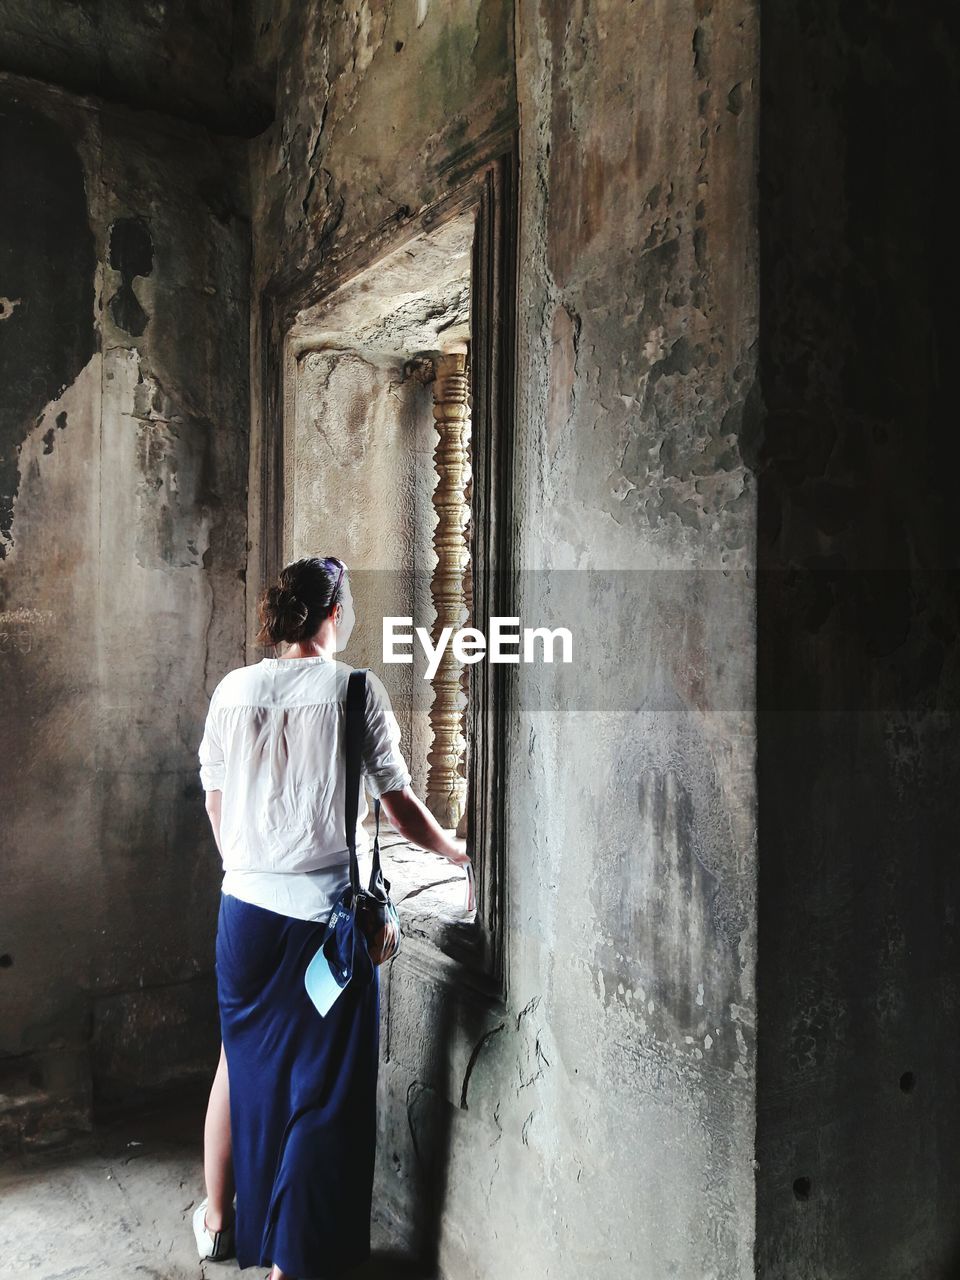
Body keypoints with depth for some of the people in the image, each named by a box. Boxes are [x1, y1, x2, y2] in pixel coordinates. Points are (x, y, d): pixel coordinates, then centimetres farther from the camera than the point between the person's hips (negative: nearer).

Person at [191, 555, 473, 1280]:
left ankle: (218, 1219, 41)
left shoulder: (233, 690, 1)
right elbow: (401, 805, -7)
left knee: (242, 1057, 24)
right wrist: (460, 852, 10)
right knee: (322, 1084, 10)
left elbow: (216, 803, 7)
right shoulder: (355, 690, -11)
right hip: (326, 913, -5)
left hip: (245, 903, 5)